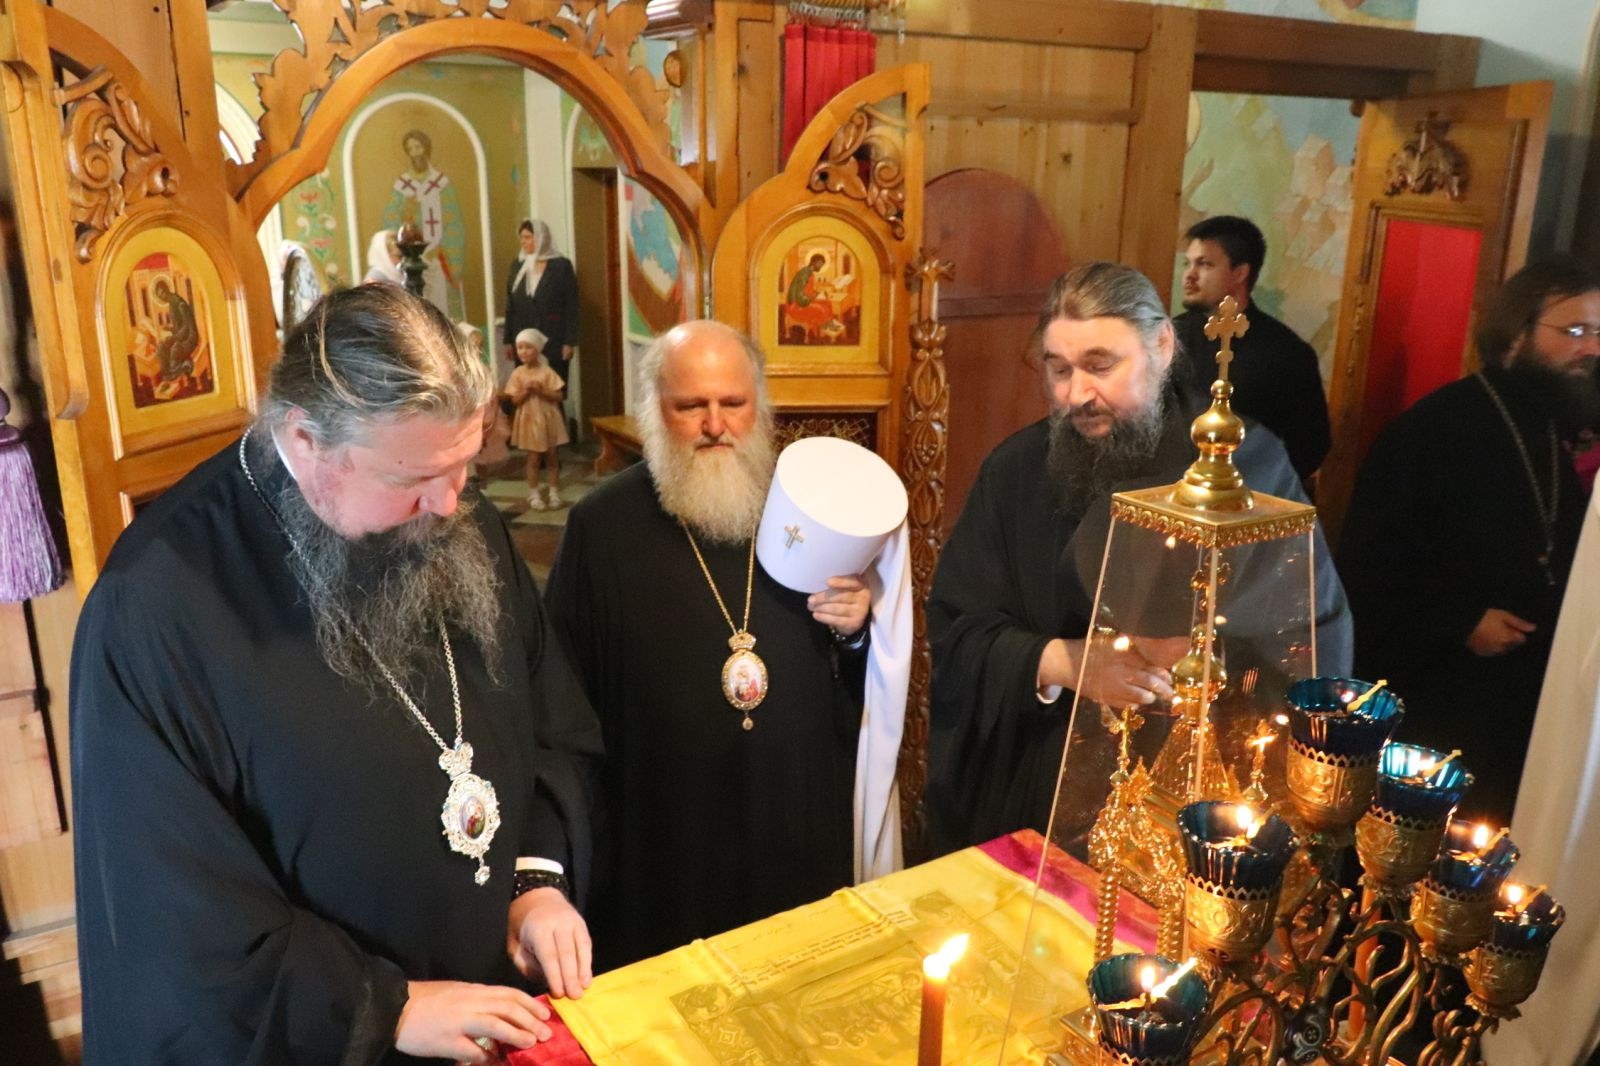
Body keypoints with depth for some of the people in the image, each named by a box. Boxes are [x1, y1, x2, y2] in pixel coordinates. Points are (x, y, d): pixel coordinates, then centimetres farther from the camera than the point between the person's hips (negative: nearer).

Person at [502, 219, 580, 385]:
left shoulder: (562, 265, -2)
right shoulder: (517, 266, 11)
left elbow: (571, 306, -5)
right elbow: (510, 305, 12)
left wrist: (569, 342, -11)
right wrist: (508, 340, 8)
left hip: (554, 342, -4)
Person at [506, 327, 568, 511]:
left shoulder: (547, 372, -6)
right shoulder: (517, 374, -2)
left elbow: (558, 396, -9)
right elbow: (515, 400, -4)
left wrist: (541, 390, -20)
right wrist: (526, 390, -20)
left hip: (548, 420, 0)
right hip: (529, 421, 0)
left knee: (552, 458, 7)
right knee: (534, 459, 4)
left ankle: (554, 494, 16)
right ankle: (534, 495, 12)